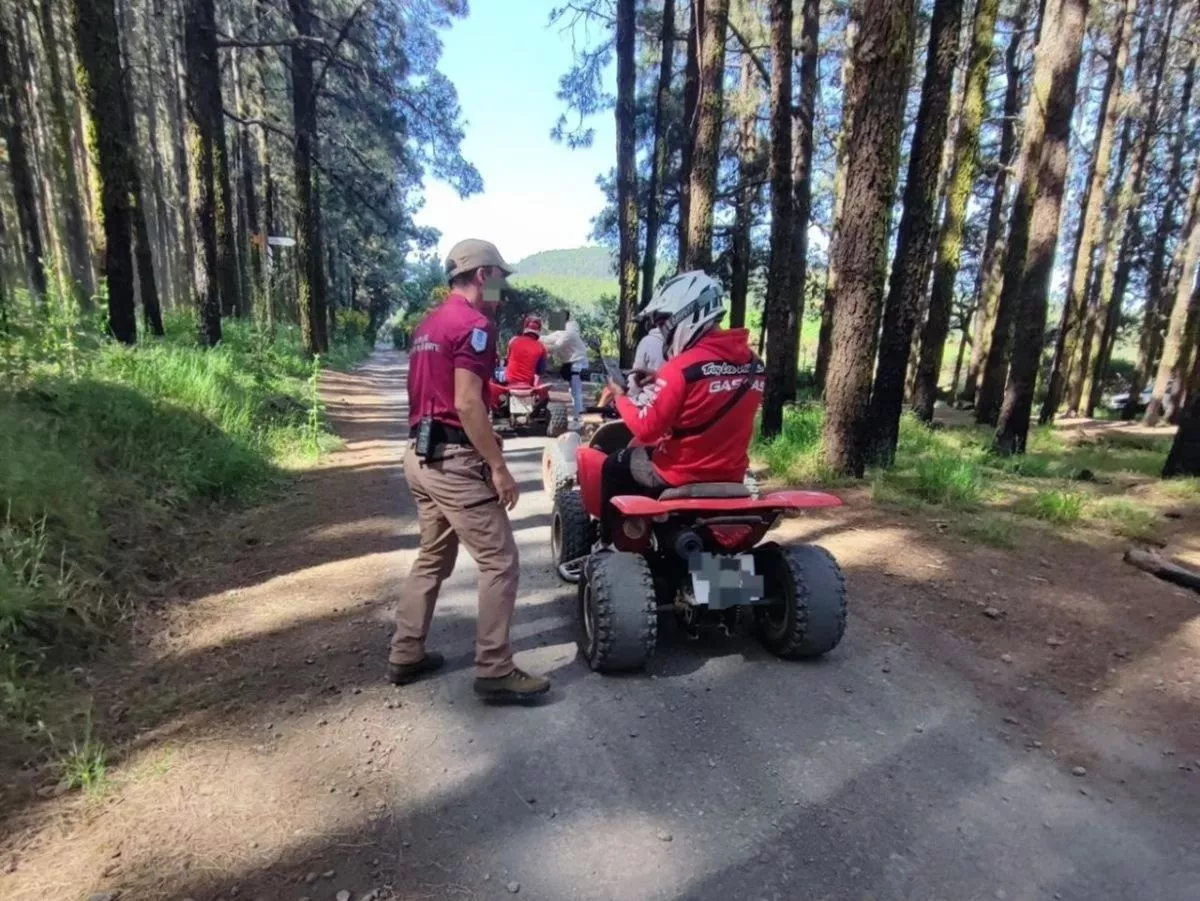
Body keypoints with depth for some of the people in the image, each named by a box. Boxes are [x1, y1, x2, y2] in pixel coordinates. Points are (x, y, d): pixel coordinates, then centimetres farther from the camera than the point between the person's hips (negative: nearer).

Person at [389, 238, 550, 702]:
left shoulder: (427, 325, 17)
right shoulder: (473, 324, -12)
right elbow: (467, 403, -20)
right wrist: (498, 466, -17)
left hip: (421, 455, 10)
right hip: (455, 460, -10)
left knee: (433, 557, 19)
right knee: (499, 562, -3)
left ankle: (405, 655, 27)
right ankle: (494, 672, 2)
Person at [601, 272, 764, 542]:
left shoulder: (681, 367, -22)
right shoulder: (753, 363, 1)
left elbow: (646, 429, -19)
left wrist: (621, 397, -1)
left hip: (680, 476, -7)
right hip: (730, 475, 7)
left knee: (614, 466, 18)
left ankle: (608, 545, 30)